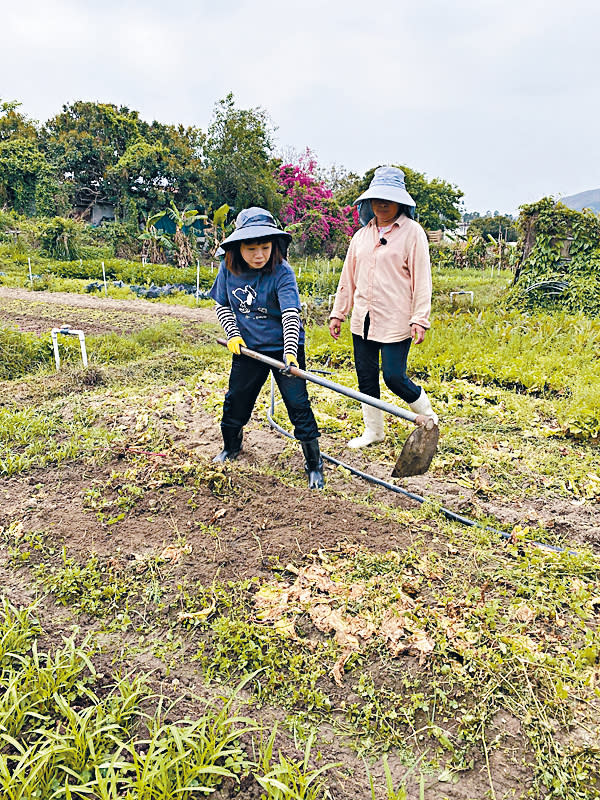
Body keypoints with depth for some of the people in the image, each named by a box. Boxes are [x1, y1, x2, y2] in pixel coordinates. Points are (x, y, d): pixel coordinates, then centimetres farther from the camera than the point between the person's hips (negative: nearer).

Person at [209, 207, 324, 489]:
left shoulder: (281, 273, -20)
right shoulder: (228, 269, -7)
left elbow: (291, 315, -29)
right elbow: (221, 304, 9)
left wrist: (290, 353, -41)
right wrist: (233, 334, -5)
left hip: (283, 348, -4)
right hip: (247, 348, 4)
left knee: (298, 405, -4)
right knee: (236, 400, 16)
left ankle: (314, 464, 11)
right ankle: (230, 447, 43)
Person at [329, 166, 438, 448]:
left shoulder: (412, 232, -3)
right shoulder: (362, 235, 13)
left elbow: (422, 279, -7)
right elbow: (348, 277, 17)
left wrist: (420, 320, -13)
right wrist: (338, 313, 15)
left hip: (395, 321, -6)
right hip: (363, 320, 6)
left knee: (394, 377, -7)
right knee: (366, 377, 10)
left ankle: (428, 417, 21)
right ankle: (373, 430, 27)